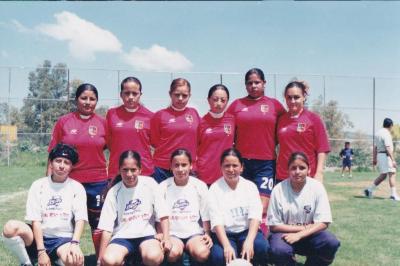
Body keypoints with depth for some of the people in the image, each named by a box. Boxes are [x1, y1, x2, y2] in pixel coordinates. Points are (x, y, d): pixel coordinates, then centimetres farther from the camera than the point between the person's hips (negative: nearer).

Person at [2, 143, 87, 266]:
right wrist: (41, 251, -15)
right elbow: (35, 220, -5)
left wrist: (74, 243, -26)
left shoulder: (77, 188, 2)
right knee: (10, 227, -28)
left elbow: (80, 219, -8)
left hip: (63, 239, -1)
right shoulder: (38, 185, 2)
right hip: (39, 237, 1)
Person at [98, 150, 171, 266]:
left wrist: (166, 238, -12)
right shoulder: (114, 192, -2)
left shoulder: (150, 184, -2)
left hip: (146, 234, -1)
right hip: (122, 236, 1)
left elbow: (163, 215, 1)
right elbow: (106, 227, -2)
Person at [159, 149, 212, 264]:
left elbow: (205, 215, 8)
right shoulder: (164, 186, -1)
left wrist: (207, 234, -2)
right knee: (173, 253, -34)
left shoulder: (200, 186, 2)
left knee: (202, 253, -31)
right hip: (172, 233, -1)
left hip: (194, 232, 1)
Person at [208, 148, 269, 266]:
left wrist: (249, 241, -29)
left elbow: (255, 216, -11)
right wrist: (227, 245, -30)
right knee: (220, 256, -33)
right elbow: (216, 221, -14)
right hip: (224, 234, -2)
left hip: (247, 231, 2)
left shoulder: (250, 186, 3)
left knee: (262, 247, -30)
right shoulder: (215, 188, -2)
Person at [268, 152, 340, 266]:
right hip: (286, 233, -2)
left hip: (309, 234, 2)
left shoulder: (317, 187, -9)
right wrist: (303, 227, -13)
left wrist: (299, 235, -23)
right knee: (279, 251, -34)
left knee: (332, 243, -27)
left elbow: (323, 222, -11)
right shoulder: (279, 190, -12)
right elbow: (274, 226, -9)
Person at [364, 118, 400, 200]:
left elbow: (375, 147, 17)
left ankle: (369, 190, 12)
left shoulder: (378, 133, 13)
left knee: (383, 175, 13)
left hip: (379, 155, 9)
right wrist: (393, 160, -25)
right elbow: (388, 148, -22)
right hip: (386, 156, -9)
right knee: (392, 174, -7)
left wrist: (374, 159, 21)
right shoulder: (386, 133, -14)